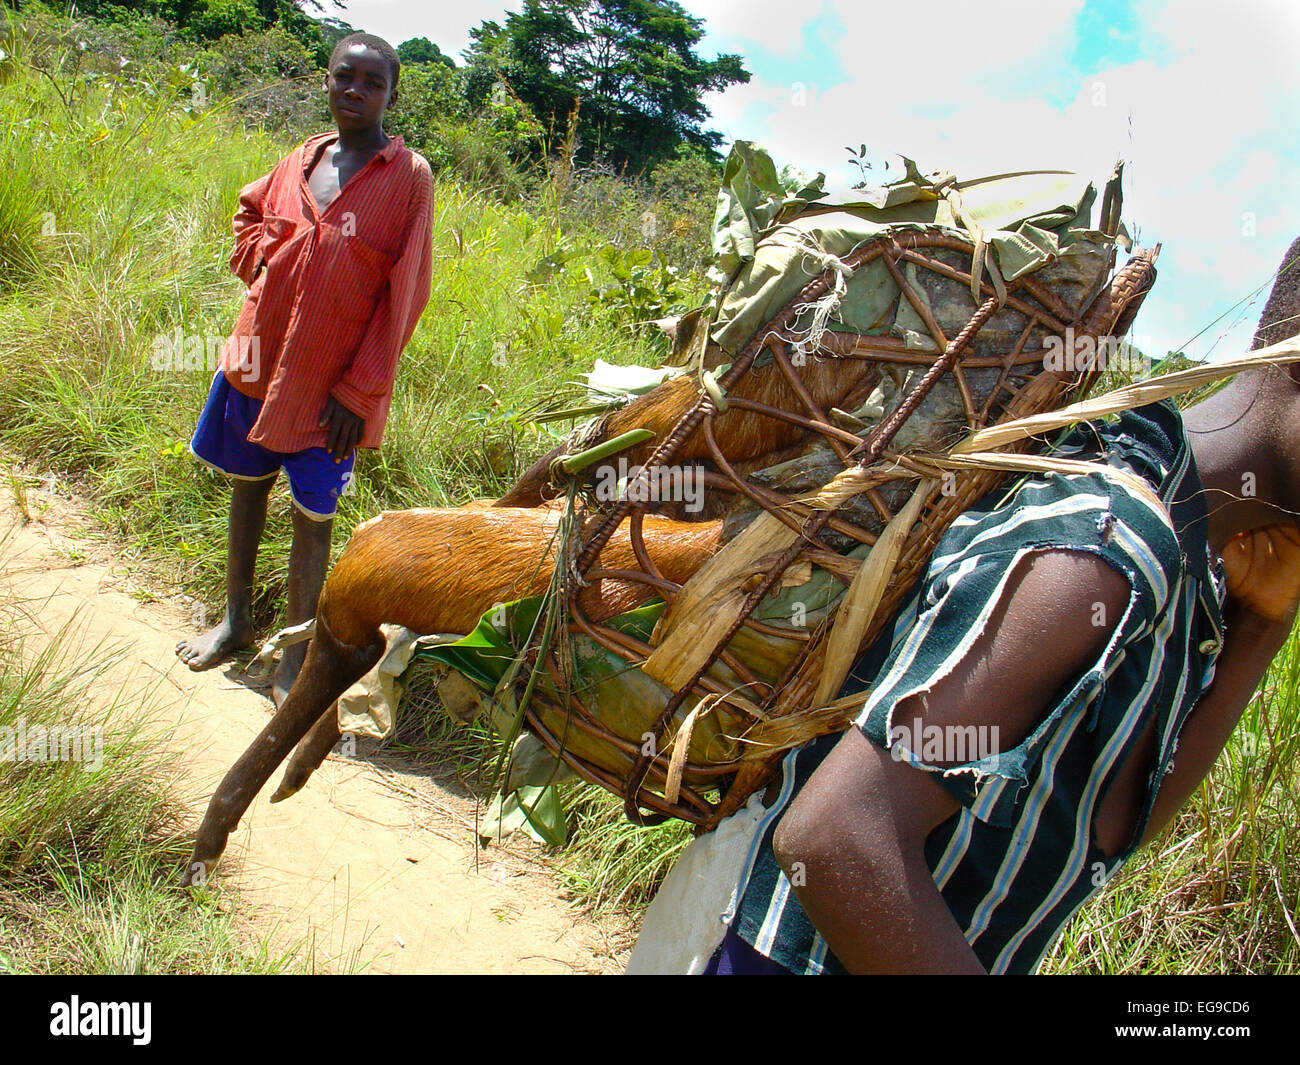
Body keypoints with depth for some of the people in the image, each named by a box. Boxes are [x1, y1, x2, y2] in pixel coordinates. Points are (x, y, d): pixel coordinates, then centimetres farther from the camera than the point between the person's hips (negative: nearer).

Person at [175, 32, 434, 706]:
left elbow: (404, 294, -11)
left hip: (330, 381, -5)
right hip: (258, 358, 6)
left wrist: (358, 391, -13)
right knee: (246, 482, 16)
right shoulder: (302, 158, 5)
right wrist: (261, 261, 3)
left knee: (312, 513, 2)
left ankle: (294, 663, 15)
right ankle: (237, 620, 36)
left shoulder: (408, 175, -9)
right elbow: (250, 211, 25)